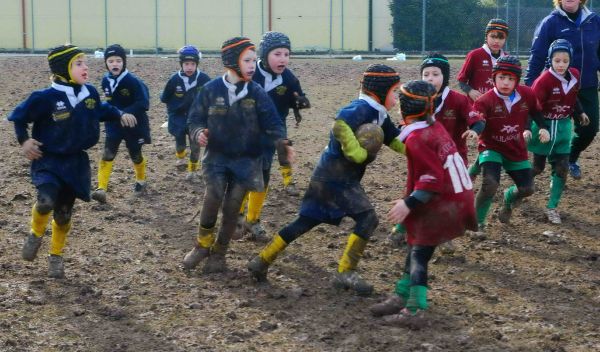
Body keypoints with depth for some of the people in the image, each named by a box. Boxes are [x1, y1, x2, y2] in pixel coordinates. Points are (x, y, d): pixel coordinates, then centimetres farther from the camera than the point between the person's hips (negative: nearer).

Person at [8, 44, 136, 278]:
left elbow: (101, 110, 19)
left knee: (64, 213, 10)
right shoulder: (46, 98, -18)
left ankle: (56, 257, 31)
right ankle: (36, 234, 6)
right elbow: (19, 116, -3)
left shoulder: (90, 93, -4)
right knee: (46, 200, -27)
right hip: (49, 160, -4)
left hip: (76, 162, 4)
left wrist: (120, 115, 4)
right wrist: (24, 140, -10)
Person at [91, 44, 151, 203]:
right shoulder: (106, 80, -3)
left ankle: (141, 181, 41)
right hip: (113, 124, 4)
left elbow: (143, 103, -27)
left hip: (133, 124, -4)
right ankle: (101, 189, -16)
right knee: (107, 154, -12)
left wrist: (124, 113, -34)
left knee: (135, 155, 13)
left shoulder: (133, 81, -22)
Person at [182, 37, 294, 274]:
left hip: (246, 159, 1)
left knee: (232, 205, -1)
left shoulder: (257, 92, -4)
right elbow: (195, 119, 2)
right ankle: (203, 244, 3)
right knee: (213, 196, -20)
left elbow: (272, 122, -6)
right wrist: (199, 132, -20)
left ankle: (219, 253, 18)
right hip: (216, 156, -1)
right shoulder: (211, 90, -6)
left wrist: (281, 142, -24)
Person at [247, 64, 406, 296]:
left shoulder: (378, 114, 13)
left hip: (328, 177, 10)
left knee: (305, 222, 14)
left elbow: (396, 141, 15)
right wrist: (358, 152, -29)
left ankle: (262, 261, 18)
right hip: (335, 178, -10)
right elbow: (341, 125, -36)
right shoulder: (361, 109, -17)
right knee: (368, 218, -12)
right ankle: (345, 273, -10)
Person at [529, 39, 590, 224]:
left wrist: (580, 113, 25)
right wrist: (527, 128, -36)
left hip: (563, 128, 5)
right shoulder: (544, 80, -23)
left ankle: (552, 207, 9)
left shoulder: (574, 76, -4)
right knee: (537, 168, 7)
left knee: (562, 169, 0)